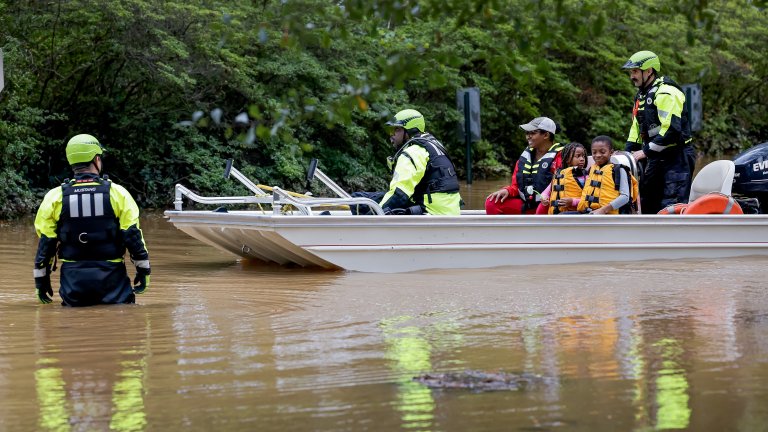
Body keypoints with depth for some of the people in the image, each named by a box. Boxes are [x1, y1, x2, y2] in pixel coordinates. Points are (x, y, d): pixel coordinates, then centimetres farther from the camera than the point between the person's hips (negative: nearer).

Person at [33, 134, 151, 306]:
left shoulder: (55, 197, 0)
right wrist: (143, 269, 6)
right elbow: (132, 235, -3)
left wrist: (41, 279, 10)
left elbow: (46, 242, 2)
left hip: (73, 278, 1)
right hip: (111, 277, -1)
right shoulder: (117, 193, -4)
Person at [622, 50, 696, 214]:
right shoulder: (642, 95, 19)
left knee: (672, 206, -17)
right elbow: (637, 128, 23)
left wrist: (646, 151, -20)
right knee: (646, 204, 13)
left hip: (677, 159, -10)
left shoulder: (665, 93, -14)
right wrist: (628, 153, 9)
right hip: (656, 159, 10)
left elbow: (671, 129, -24)